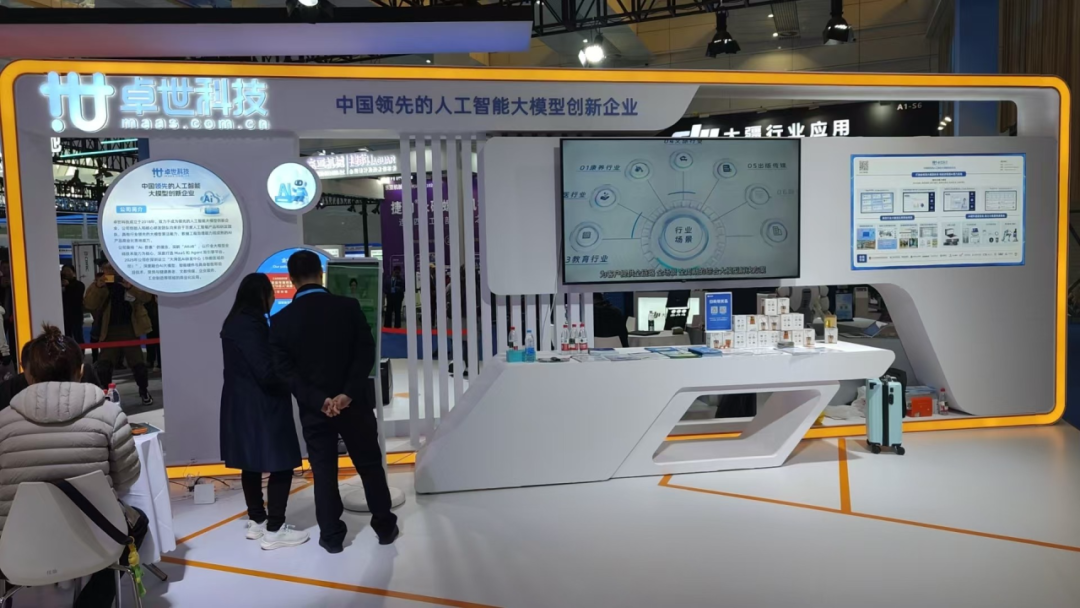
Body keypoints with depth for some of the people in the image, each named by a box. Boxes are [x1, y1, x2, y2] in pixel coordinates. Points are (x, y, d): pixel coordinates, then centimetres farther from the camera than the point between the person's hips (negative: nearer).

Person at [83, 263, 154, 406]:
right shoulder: (98, 283, 5)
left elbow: (146, 297, -10)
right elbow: (88, 305, -9)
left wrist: (130, 286, -26)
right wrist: (98, 287, -23)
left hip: (129, 328, -1)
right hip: (109, 330, 1)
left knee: (138, 363, 0)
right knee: (103, 366, -2)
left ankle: (144, 392, 19)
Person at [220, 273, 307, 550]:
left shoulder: (235, 322, 11)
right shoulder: (251, 324, -19)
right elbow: (267, 371, -22)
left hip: (242, 403, 10)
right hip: (260, 406, -10)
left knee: (252, 463, 16)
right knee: (281, 465, -3)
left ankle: (257, 522, 26)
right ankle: (274, 530, 2)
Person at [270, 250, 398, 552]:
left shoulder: (281, 320, -5)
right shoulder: (349, 307, -8)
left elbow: (285, 370, -9)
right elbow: (366, 353, -12)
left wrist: (318, 400, -12)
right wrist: (348, 393, -15)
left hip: (314, 410, 0)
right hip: (354, 403, 0)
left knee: (324, 472, 11)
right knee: (370, 465, 13)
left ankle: (332, 535, 19)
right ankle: (385, 527, 22)